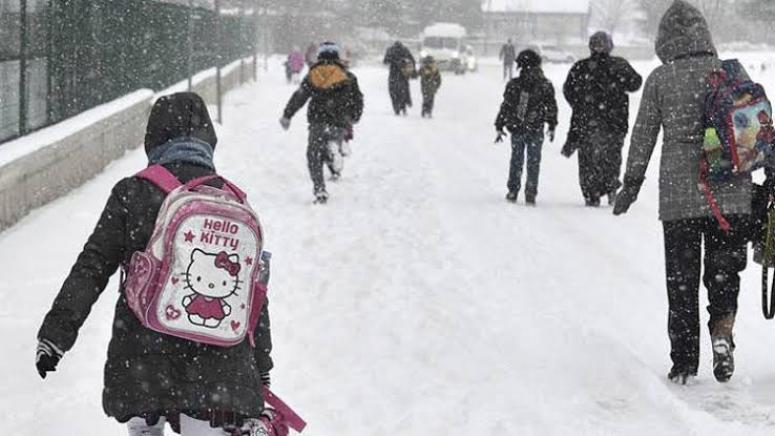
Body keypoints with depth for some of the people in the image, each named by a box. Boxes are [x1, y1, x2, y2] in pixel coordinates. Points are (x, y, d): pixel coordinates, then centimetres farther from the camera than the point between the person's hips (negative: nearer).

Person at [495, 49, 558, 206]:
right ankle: (530, 194, 5)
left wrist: (499, 127, 5)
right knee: (533, 162, 8)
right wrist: (552, 126, 13)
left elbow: (505, 107, -3)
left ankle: (513, 191, 17)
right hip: (536, 130, 0)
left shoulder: (513, 85, -7)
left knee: (516, 160, 15)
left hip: (517, 129, 0)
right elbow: (551, 107, 1)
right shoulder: (545, 85, -5)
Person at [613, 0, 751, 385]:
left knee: (681, 279, 9)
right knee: (724, 270, 13)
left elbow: (643, 137, 2)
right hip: (731, 194, 1)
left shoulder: (659, 79, -1)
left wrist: (631, 185, 12)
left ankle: (684, 362, 11)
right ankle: (722, 331, -14)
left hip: (678, 194, -1)